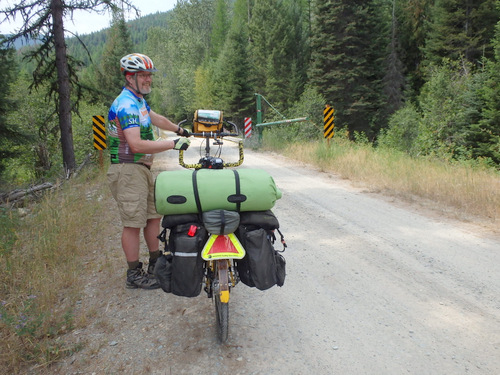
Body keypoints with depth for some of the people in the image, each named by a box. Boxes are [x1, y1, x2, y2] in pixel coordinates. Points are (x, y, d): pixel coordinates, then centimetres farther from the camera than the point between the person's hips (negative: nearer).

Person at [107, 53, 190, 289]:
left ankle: (156, 264, 27)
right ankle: (134, 275, 7)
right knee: (133, 223, -4)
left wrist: (179, 130, 44)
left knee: (154, 215, 14)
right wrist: (173, 144, -24)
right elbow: (137, 145, -28)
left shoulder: (138, 100, 15)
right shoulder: (126, 104, -18)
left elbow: (156, 119, 34)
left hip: (142, 169, 10)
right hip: (128, 170, -10)